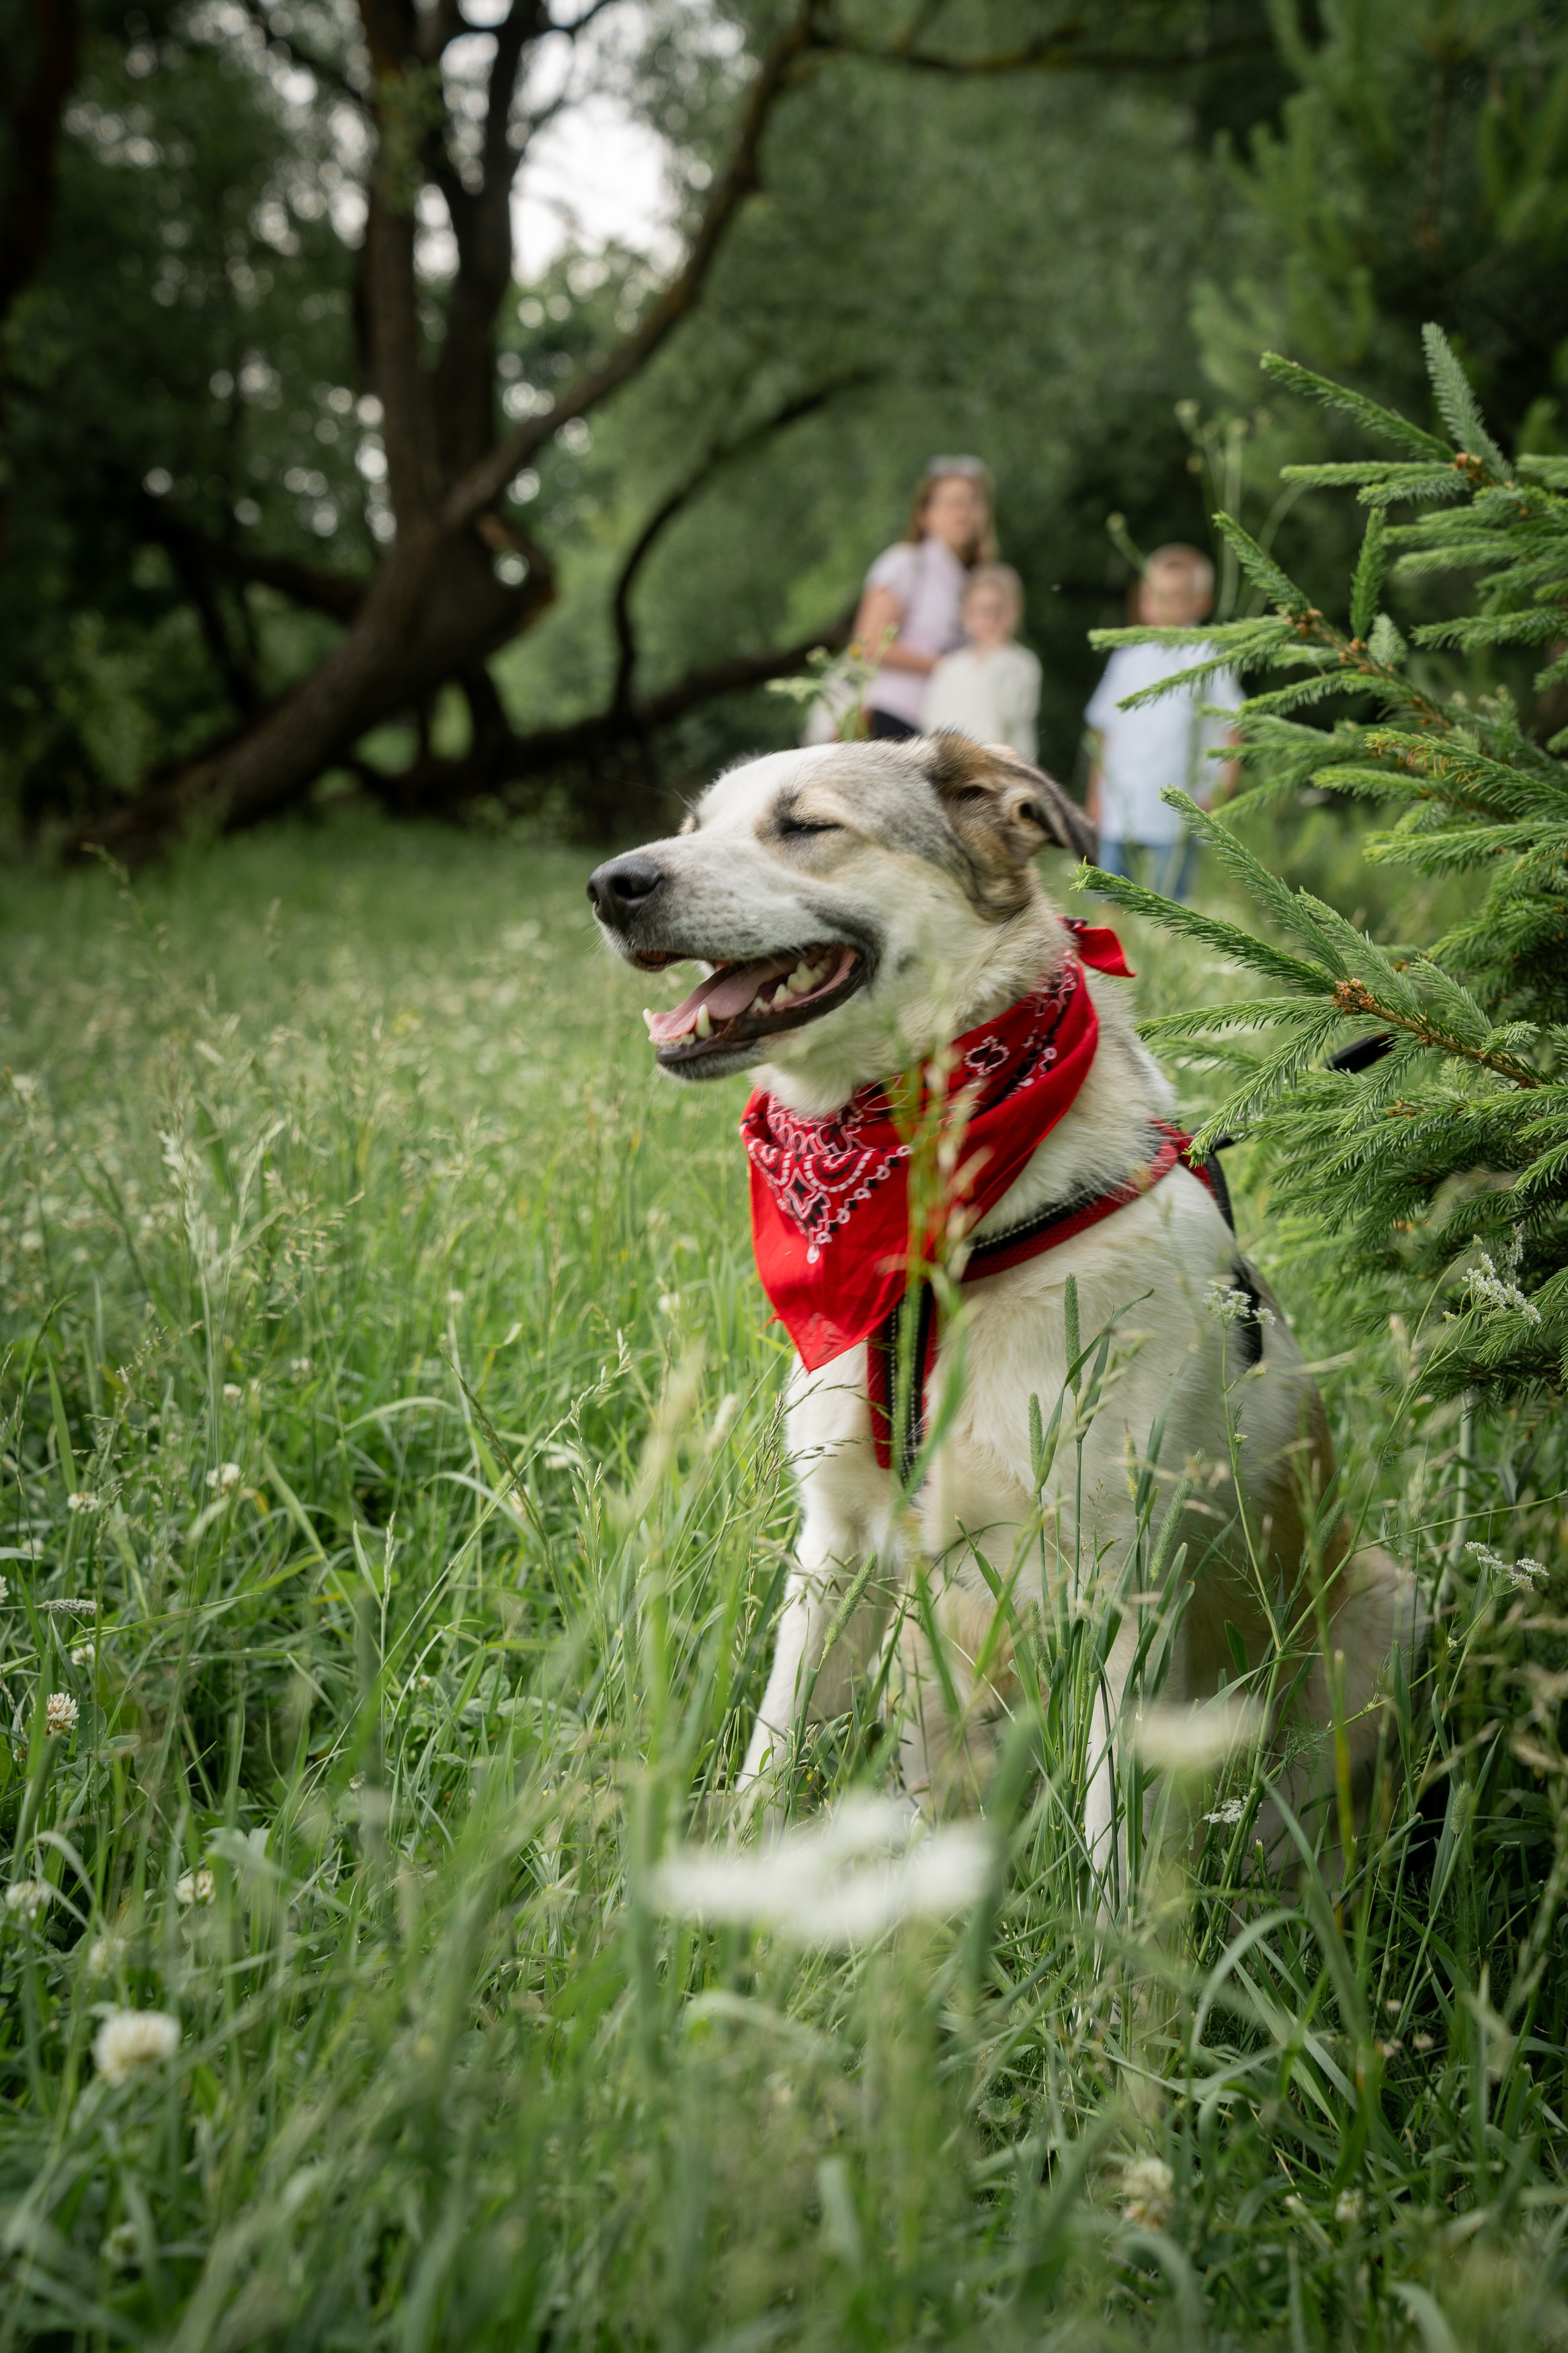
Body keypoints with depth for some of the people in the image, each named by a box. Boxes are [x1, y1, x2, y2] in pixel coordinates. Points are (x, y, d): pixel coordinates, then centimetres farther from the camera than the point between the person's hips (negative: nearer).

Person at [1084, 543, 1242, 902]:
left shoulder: (1207, 660, -1)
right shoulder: (1128, 659, 12)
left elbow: (1233, 731, -1)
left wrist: (1219, 792, -8)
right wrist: (1096, 796, 13)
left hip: (1173, 817, -4)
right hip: (1118, 815, 4)